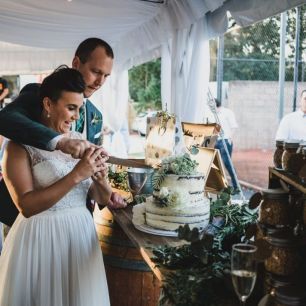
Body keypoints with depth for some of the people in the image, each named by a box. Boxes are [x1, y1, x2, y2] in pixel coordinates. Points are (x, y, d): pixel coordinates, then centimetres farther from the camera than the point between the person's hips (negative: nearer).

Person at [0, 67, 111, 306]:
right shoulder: (21, 145, -9)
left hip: (81, 234, 5)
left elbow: (103, 199, 7)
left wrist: (100, 179, -15)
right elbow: (26, 206, -21)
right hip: (39, 238, -5)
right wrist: (76, 175, -25)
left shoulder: (81, 142, 5)